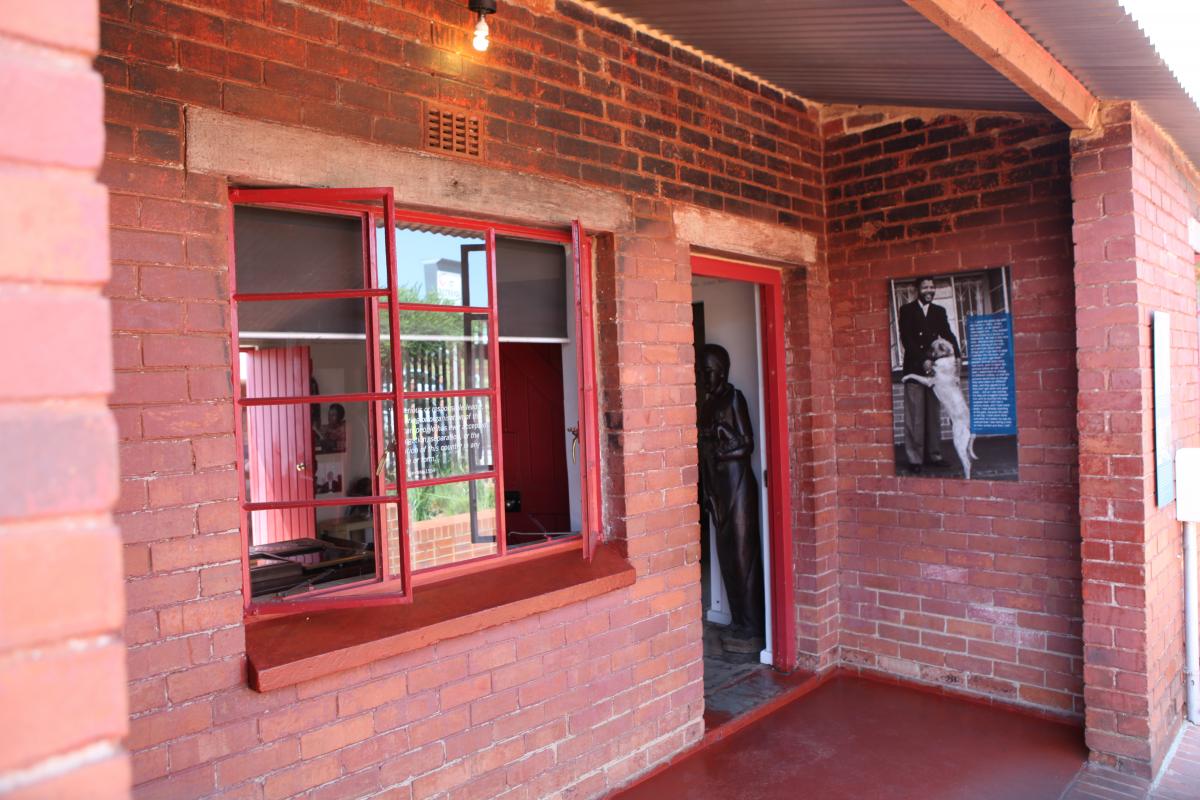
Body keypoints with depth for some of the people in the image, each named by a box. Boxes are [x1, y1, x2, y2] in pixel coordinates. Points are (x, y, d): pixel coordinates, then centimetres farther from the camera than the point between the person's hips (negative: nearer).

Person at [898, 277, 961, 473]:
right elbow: (906, 340, -6)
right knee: (915, 416, -5)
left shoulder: (939, 311, 14)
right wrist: (923, 360, -16)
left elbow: (948, 335, 5)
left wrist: (957, 355, -12)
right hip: (914, 369, -4)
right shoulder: (907, 310, 2)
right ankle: (915, 458, -2)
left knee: (934, 415, 7)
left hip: (933, 368, 4)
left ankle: (933, 455, 13)